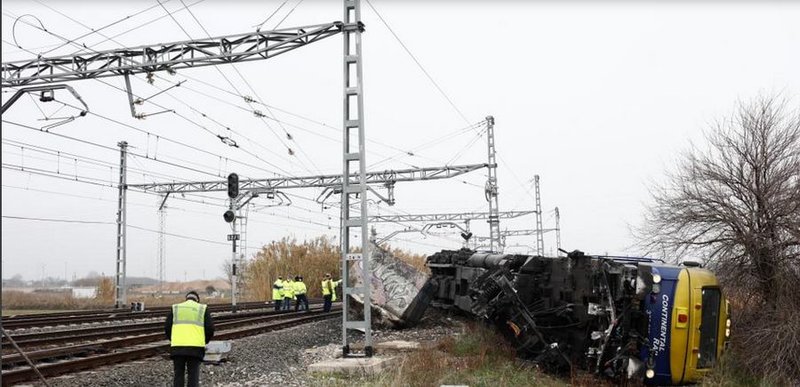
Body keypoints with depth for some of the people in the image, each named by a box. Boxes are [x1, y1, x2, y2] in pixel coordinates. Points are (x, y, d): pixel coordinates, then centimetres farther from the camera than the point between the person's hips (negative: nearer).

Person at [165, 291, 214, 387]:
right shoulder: (203, 309, 12)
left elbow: (167, 328, 10)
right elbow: (210, 329, 5)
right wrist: (204, 342, 21)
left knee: (178, 375, 10)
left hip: (177, 347, 1)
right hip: (195, 347, -1)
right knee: (193, 375, 4)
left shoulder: (175, 308, 16)